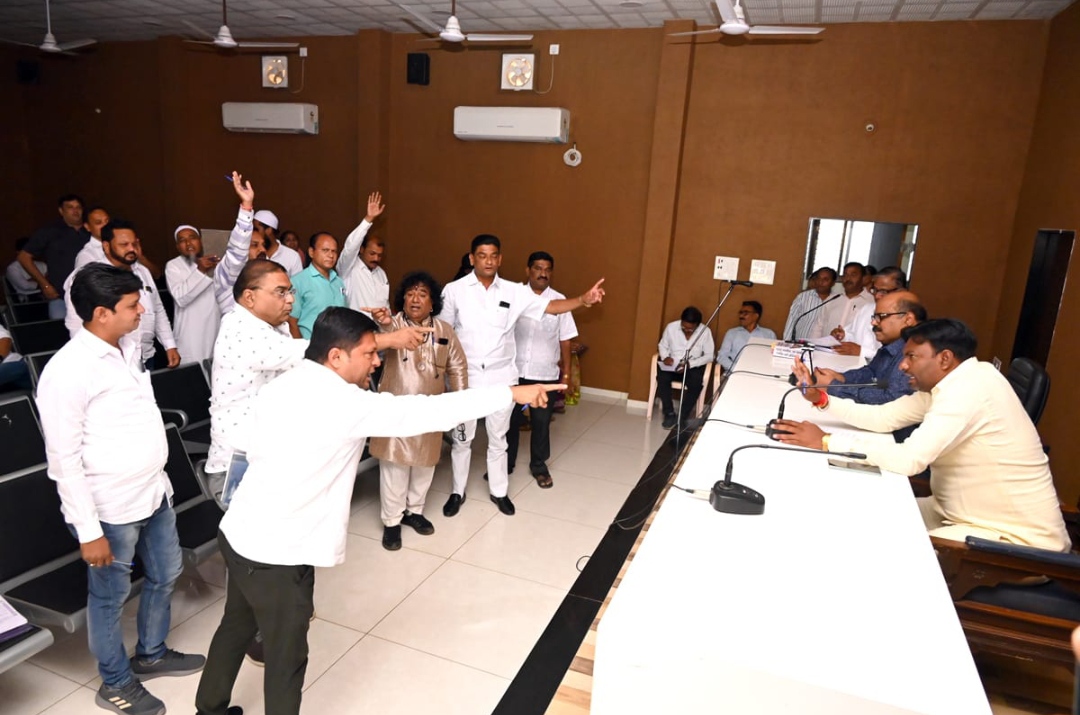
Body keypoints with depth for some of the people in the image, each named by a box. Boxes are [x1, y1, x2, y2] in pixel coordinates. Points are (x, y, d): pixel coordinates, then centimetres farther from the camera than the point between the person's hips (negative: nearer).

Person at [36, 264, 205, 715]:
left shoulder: (130, 346, 1)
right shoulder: (67, 371, -21)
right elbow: (64, 460, -19)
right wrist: (88, 531, -16)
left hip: (154, 493, 8)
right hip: (110, 509, -7)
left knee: (165, 574, 22)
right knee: (110, 597, 13)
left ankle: (151, 654, 45)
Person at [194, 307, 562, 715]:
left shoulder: (280, 387, 1)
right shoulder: (346, 405, -23)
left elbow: (257, 451, 10)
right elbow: (428, 412, -26)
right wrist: (512, 393, -22)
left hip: (239, 533, 9)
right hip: (277, 553, -9)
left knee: (236, 626, 29)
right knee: (286, 657, 12)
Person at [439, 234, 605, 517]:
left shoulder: (514, 292, -1)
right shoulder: (454, 290, -5)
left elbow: (550, 306, -6)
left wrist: (583, 300, -22)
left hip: (501, 378, 2)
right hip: (466, 377, -1)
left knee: (497, 438, 14)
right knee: (462, 438, 12)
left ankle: (499, 491, 31)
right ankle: (457, 492, 30)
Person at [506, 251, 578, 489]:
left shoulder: (559, 300, -2)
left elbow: (565, 340, 2)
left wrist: (566, 373, 1)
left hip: (546, 374, 0)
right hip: (514, 371, 0)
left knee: (541, 422, 11)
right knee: (510, 420, 12)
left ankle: (539, 466, 29)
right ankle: (505, 464, 30)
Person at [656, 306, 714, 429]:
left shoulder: (705, 331, -10)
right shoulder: (671, 327, -6)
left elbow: (709, 355, -6)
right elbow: (662, 345, 7)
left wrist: (691, 363, -21)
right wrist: (665, 357, -16)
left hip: (693, 367, -1)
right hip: (672, 365, 1)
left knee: (696, 383, -33)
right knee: (662, 377, -30)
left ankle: (682, 418, -18)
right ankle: (669, 414, -15)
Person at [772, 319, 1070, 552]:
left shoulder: (969, 386, -26)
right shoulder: (946, 383, 4)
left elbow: (909, 459, -32)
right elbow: (883, 417, 7)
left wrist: (826, 441, -27)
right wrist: (822, 399, -5)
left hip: (1017, 538, -9)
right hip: (965, 513, 9)